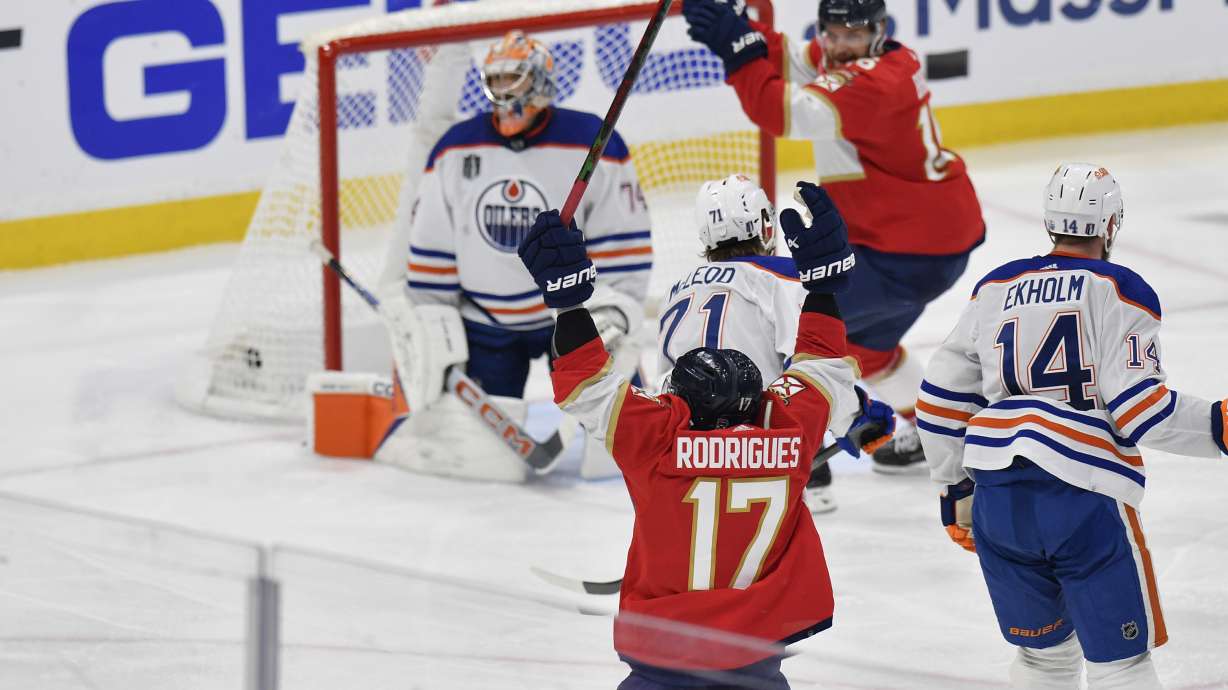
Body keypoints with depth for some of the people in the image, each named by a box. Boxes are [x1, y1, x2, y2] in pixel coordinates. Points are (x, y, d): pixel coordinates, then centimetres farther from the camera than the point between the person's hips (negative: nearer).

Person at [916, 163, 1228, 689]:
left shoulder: (996, 289, 17)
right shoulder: (1120, 291, 1)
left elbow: (941, 399, 16)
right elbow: (1136, 407, -10)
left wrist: (956, 489, 24)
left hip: (997, 492, 5)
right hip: (1084, 494, -5)